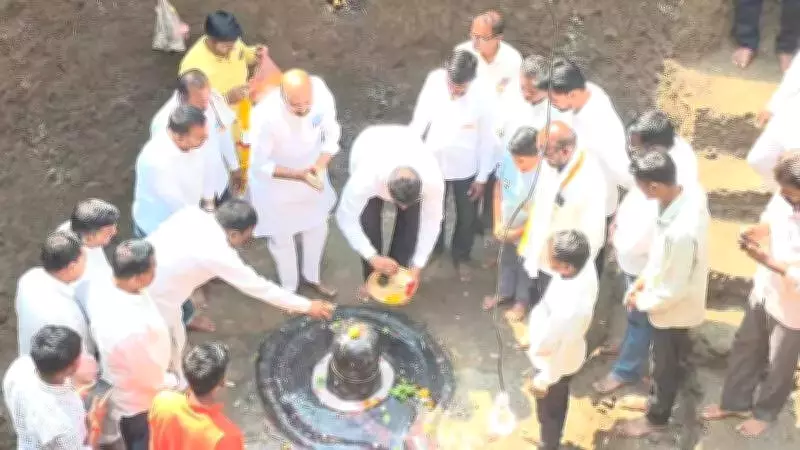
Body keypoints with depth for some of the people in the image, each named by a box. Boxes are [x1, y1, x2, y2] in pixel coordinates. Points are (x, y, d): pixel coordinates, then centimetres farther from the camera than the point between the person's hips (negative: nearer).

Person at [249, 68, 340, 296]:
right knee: (282, 238, 18)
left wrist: (320, 165, -26)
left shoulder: (321, 92, -28)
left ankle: (311, 277, 54)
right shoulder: (266, 116, -38)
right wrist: (298, 175, -34)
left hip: (311, 173, 4)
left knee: (317, 228, 25)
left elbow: (332, 134, -10)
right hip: (276, 183, -4)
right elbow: (259, 165, -24)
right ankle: (289, 288, 48)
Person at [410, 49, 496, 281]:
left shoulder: (483, 96, -26)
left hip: (466, 169, -1)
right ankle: (433, 248, 52)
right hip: (434, 162, 2)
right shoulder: (434, 80, -21)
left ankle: (461, 257, 47)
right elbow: (421, 117, -6)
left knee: (466, 216, 19)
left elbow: (487, 139, -13)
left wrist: (482, 177, -7)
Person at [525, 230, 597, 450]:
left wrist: (544, 381, -11)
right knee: (557, 404, 34)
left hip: (556, 363, -7)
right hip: (553, 346, 7)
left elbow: (561, 353, -27)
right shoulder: (584, 266, -25)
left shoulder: (569, 310, -45)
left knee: (549, 410, 24)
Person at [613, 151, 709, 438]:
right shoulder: (690, 192, -17)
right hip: (679, 302, 8)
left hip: (673, 308, -8)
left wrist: (642, 301, -12)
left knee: (664, 365, 19)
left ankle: (656, 418, 44)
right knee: (673, 357, 32)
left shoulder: (681, 232, -44)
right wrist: (644, 278, 2)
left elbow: (673, 290, -29)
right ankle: (661, 398, 58)